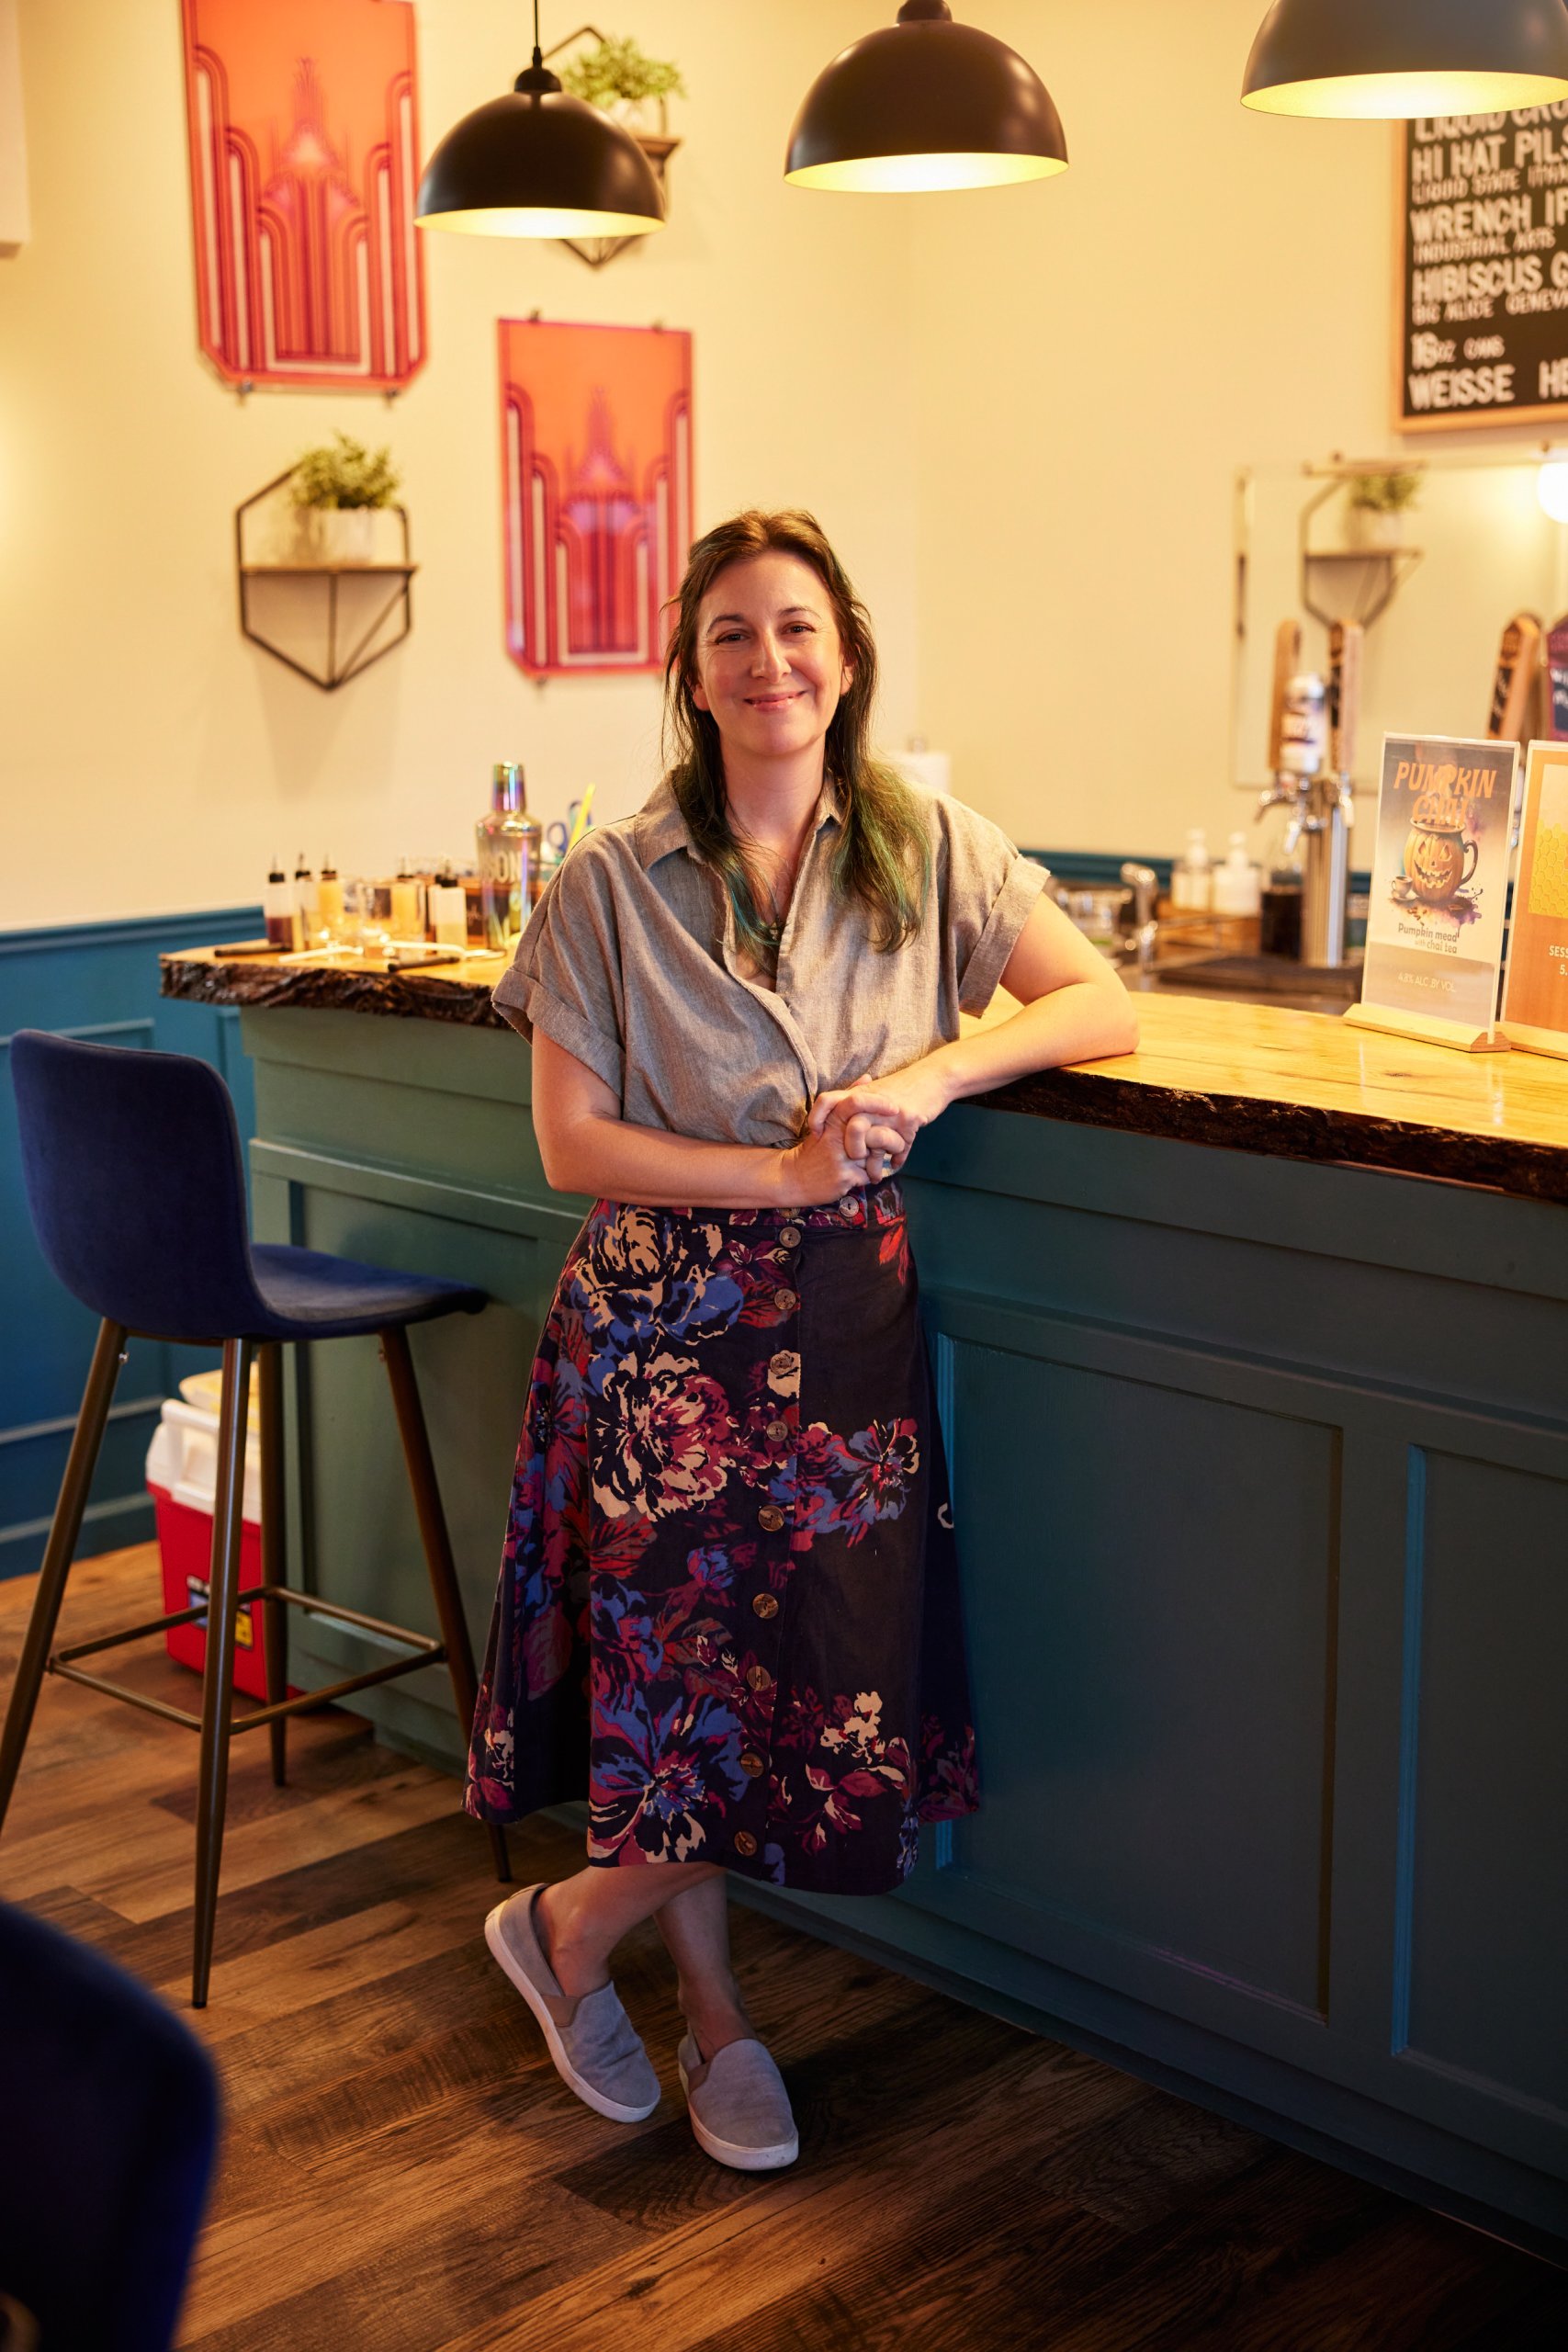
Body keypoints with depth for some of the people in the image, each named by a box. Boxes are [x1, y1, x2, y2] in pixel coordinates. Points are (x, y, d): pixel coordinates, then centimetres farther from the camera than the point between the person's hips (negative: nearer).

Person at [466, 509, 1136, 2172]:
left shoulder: (930, 850, 2)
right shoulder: (613, 884, -4)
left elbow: (1103, 1009, 1)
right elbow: (572, 1144, -6)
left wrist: (936, 1073, -15)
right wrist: (780, 1170, -15)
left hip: (854, 1320, 3)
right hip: (667, 1328, -3)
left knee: (827, 1688, 3)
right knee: (707, 1681, -3)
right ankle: (566, 1936, 26)